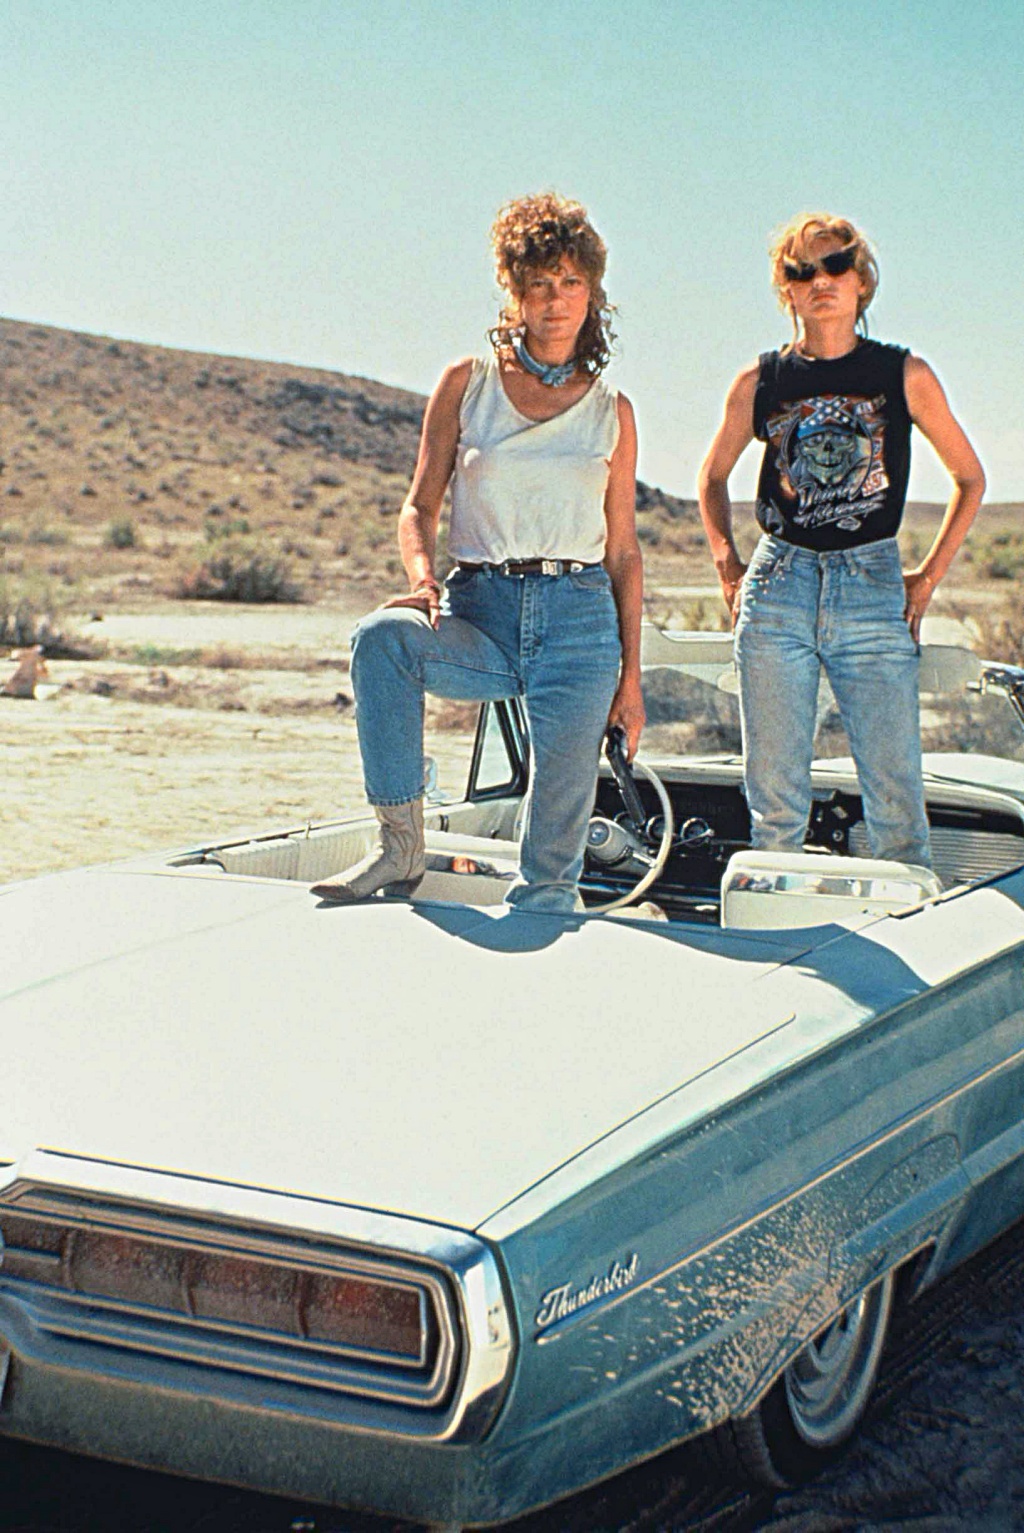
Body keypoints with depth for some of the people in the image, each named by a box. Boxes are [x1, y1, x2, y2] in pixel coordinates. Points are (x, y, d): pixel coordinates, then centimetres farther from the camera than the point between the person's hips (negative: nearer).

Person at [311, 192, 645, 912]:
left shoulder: (612, 411, 11)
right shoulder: (468, 382, 9)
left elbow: (623, 550, 12)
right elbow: (421, 506, 7)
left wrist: (631, 674, 7)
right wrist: (423, 578, -15)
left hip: (580, 616, 0)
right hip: (481, 610, 0)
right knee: (383, 634, -34)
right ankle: (401, 846, -26)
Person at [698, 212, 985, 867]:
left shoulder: (905, 375, 5)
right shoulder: (759, 382, 8)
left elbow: (970, 478, 14)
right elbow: (713, 478, 23)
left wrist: (928, 578, 7)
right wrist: (729, 570, 11)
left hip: (873, 588, -1)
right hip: (776, 590, 1)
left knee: (896, 796, -6)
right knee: (774, 796, 1)